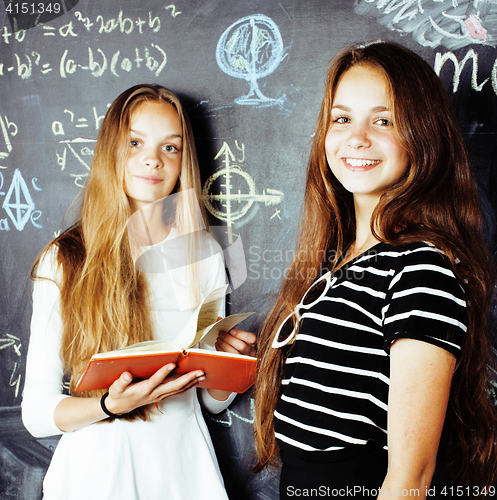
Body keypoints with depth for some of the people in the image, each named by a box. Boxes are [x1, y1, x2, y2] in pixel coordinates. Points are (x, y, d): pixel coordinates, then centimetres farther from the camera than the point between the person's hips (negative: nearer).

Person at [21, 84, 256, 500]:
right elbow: (36, 412, -9)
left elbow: (215, 402, 4)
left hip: (182, 466, 2)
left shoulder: (204, 254, -3)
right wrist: (113, 404, -25)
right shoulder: (63, 262, -10)